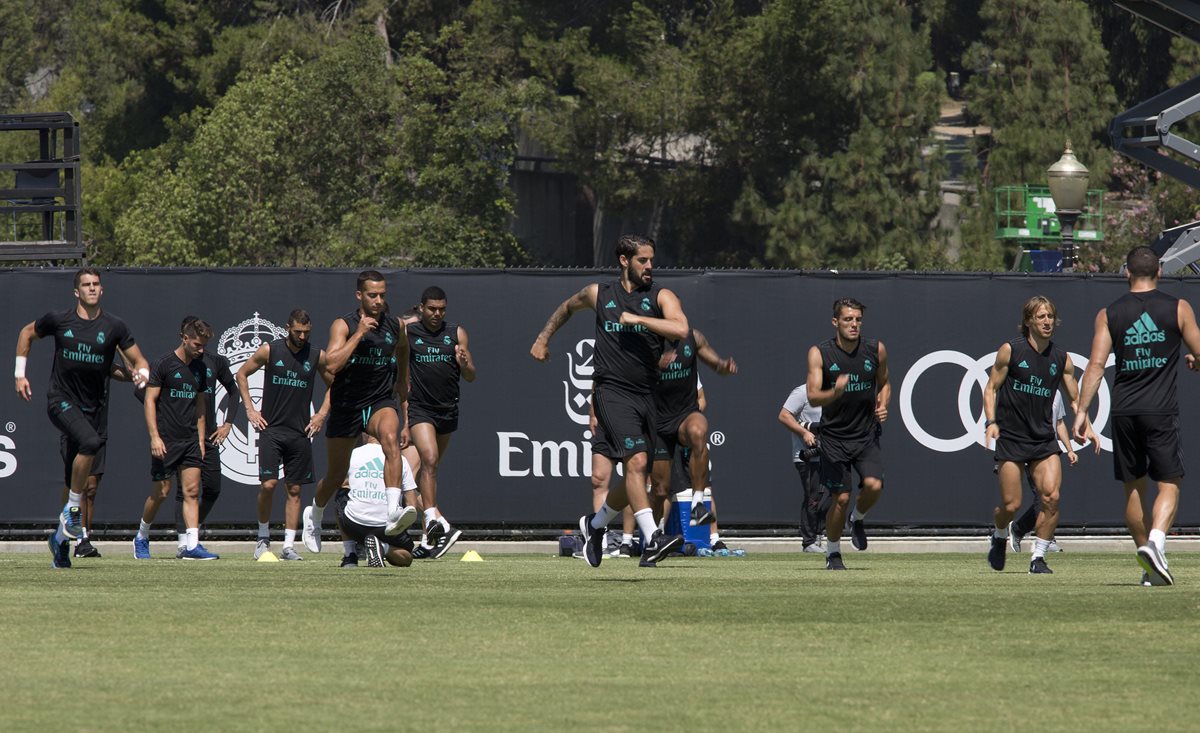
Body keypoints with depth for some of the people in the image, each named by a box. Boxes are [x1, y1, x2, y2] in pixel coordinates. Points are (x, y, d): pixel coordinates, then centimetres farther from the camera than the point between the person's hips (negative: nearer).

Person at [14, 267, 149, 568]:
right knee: (90, 442, -32)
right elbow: (26, 334, 17)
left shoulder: (114, 327, 1)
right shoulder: (58, 320, -1)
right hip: (61, 400, -3)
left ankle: (61, 538, 23)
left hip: (94, 405, 3)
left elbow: (137, 359, 6)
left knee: (77, 483, 5)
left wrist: (141, 373, -18)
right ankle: (73, 509, -18)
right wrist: (20, 374, 12)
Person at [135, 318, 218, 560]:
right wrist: (155, 437, -16)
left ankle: (192, 545, -9)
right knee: (161, 492, 0)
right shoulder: (164, 364, -8)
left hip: (190, 440, 5)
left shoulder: (199, 368, 11)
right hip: (166, 440, -5)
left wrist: (201, 439, 14)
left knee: (192, 490, -4)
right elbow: (150, 400, -9)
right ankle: (141, 537, 21)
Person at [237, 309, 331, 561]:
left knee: (294, 489, 2)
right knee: (268, 484, -12)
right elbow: (242, 374, 10)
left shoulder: (317, 356, 3)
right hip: (271, 428, -2)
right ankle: (263, 538, 6)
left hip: (301, 432, 2)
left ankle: (289, 545, 6)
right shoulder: (269, 351, -2)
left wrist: (322, 413, 7)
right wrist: (250, 409, 3)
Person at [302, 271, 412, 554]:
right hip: (346, 406, -1)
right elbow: (331, 365, -24)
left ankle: (394, 512, -47)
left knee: (390, 438, -34)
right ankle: (314, 517, 44)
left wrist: (405, 420, 17)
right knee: (336, 475, 11)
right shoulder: (343, 326, -7)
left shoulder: (395, 326, 5)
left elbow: (402, 377, 16)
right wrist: (359, 333, -26)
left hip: (382, 402, 1)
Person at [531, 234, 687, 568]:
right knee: (636, 461, -20)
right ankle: (651, 539, -27)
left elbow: (681, 329, -15)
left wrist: (637, 319, -15)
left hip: (645, 395, 3)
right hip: (612, 391, -3)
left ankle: (595, 523, 32)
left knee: (634, 476, 7)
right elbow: (568, 306, 32)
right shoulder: (599, 294, 9)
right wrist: (543, 338, 33)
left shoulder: (661, 296, 5)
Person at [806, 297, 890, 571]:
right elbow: (813, 397, -15)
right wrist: (835, 392, -36)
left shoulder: (876, 350, 0)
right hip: (834, 436, -2)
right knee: (840, 498, -5)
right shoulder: (819, 353, -8)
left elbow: (884, 383, 18)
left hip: (867, 435, 2)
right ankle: (832, 553, 17)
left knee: (873, 485, -19)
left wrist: (883, 405, -2)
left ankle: (858, 519, 15)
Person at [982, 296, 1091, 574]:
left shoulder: (1061, 359, 6)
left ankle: (1038, 558, -3)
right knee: (1011, 504, -4)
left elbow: (1075, 398, 14)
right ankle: (999, 537, 30)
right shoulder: (1010, 350, -3)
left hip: (1044, 438, 3)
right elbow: (991, 388, 2)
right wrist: (991, 421, -11)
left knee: (1051, 496, -15)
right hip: (1010, 437, -3)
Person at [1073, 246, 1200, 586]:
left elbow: (1096, 364, -3)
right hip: (1161, 411, -2)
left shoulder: (1109, 314, 4)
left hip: (1123, 411, 2)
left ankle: (1152, 567, 16)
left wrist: (1081, 411, -3)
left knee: (1134, 487, 12)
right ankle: (1156, 540, -27)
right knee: (1169, 484, 0)